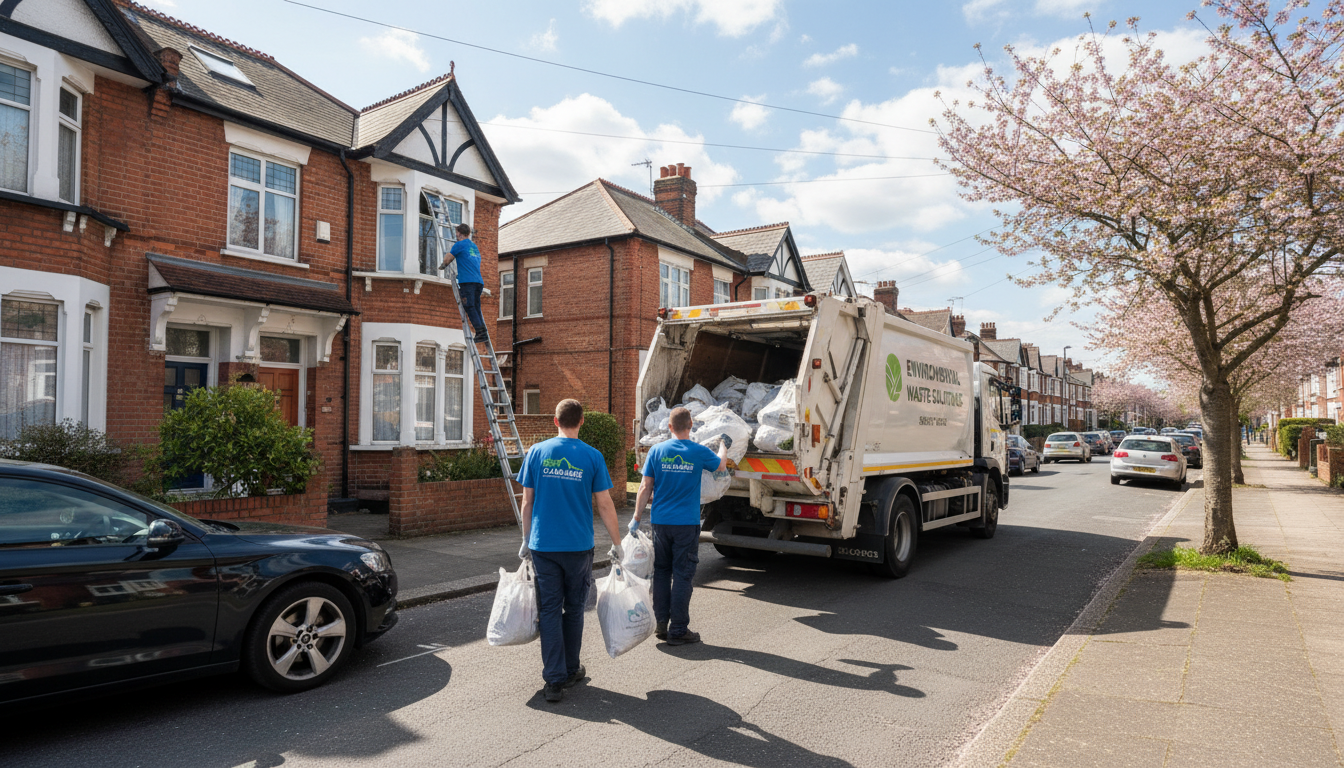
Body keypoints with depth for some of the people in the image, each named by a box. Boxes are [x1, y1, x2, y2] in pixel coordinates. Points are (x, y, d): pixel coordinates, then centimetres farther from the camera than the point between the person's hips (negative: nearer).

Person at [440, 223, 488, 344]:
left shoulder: (459, 245, 3)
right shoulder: (475, 246, 25)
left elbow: (447, 260, 10)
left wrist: (441, 266, 32)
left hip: (467, 281, -7)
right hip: (478, 281, 7)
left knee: (470, 307, -10)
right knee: (476, 308, 7)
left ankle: (481, 331, -21)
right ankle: (483, 334, -2)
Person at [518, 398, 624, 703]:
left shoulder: (537, 452, -1)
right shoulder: (592, 457, -5)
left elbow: (527, 501, 3)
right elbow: (604, 505, -4)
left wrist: (526, 540, 15)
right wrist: (617, 544, 5)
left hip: (543, 545, 1)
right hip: (578, 546, 0)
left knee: (550, 610, 6)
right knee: (574, 608, 15)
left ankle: (555, 679, 5)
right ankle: (571, 670, 28)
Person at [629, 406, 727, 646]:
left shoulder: (656, 451, -3)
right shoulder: (699, 452, -6)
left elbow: (645, 487, -2)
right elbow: (721, 464, 15)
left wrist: (636, 518, 5)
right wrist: (723, 444, 34)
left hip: (661, 522, 2)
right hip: (687, 523, -2)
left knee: (661, 572, 14)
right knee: (682, 575, 4)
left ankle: (661, 625, 21)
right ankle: (678, 631, 9)